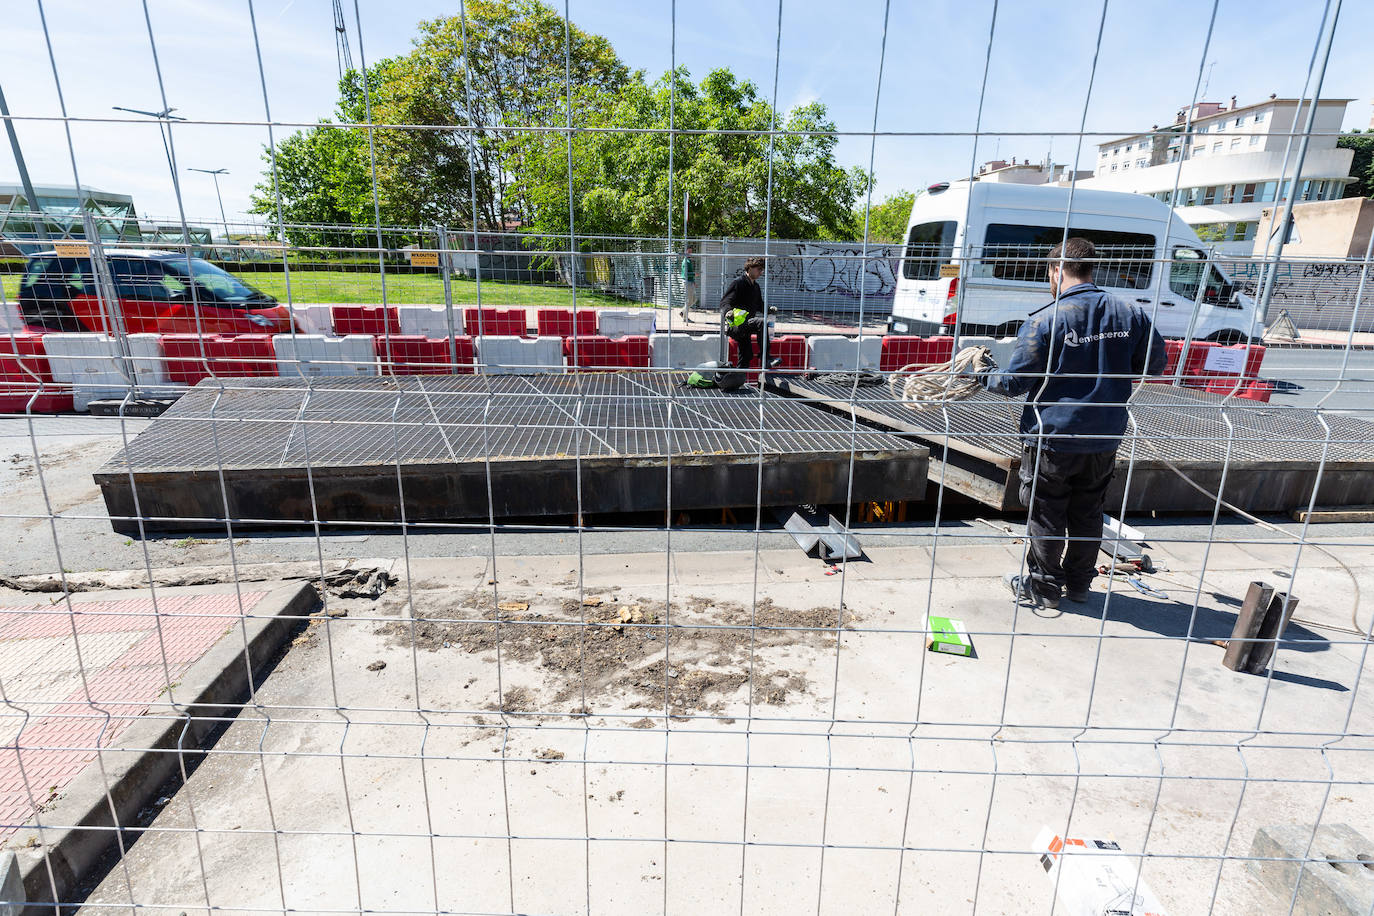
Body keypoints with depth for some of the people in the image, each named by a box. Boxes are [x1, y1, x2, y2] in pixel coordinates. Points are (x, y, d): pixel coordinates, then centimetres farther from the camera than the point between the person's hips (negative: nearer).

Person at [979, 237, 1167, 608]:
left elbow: (1015, 382, -13)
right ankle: (1079, 584, 31)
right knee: (1088, 515, 18)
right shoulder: (1130, 313, 0)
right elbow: (1154, 364, 10)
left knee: (1046, 516, 9)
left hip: (1052, 439, -5)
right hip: (1105, 439, 5)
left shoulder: (1045, 320, -16)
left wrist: (987, 377, 7)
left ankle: (1044, 587, 21)